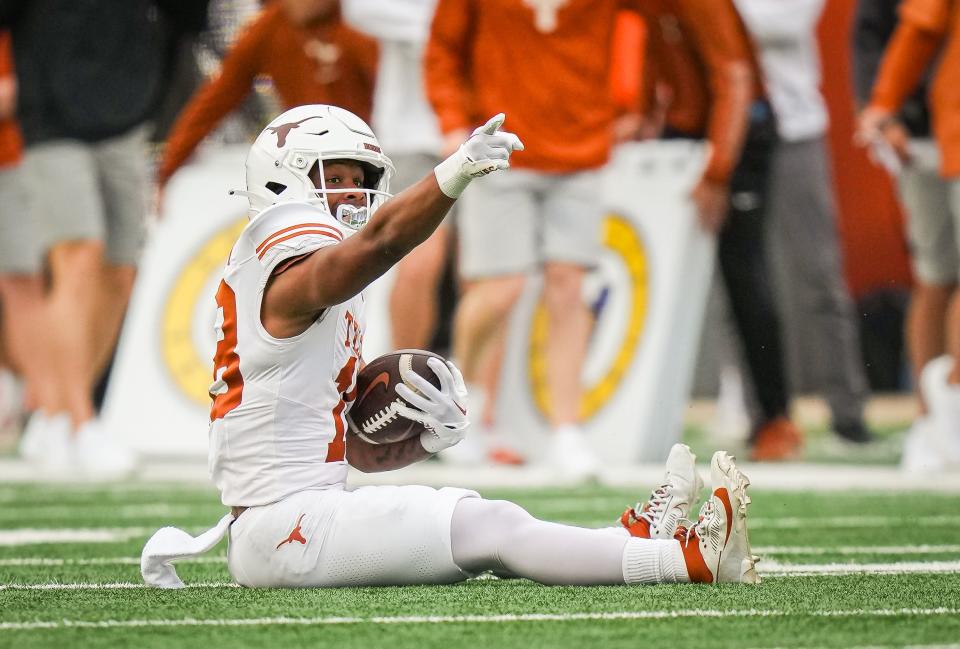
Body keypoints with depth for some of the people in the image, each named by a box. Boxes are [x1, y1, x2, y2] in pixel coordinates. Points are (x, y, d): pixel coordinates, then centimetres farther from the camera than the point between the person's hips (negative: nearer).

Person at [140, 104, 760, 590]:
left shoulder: (336, 303, 21)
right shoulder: (290, 279, -11)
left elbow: (362, 449, 22)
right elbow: (379, 241, -33)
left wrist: (428, 437, 1)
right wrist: (455, 173, -50)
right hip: (283, 528, -10)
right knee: (487, 529, -15)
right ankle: (692, 559, -18)